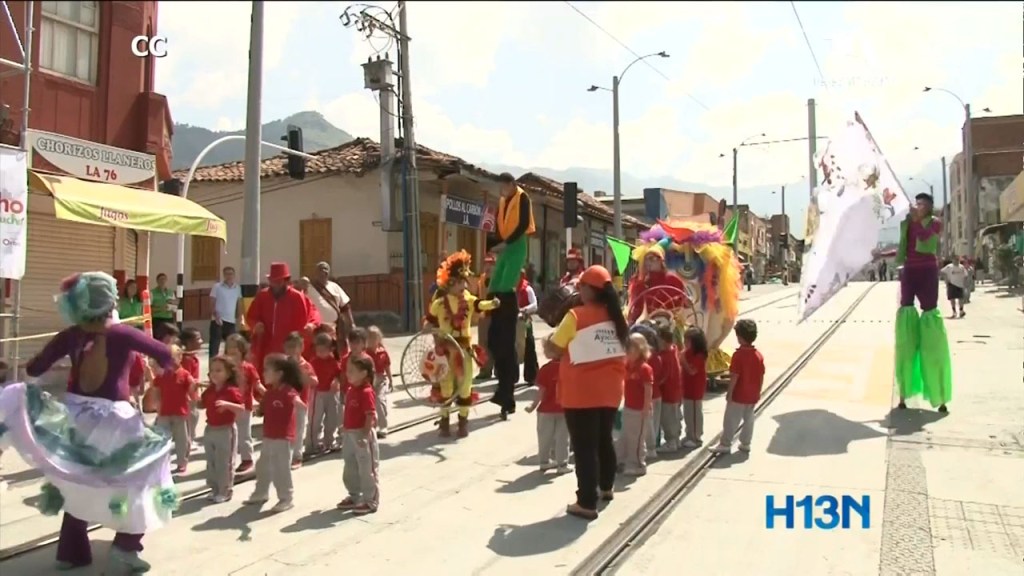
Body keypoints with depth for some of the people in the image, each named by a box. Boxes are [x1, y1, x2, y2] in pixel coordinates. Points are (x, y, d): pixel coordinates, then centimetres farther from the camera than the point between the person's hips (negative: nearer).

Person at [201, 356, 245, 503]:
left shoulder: (232, 391, -16)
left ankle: (225, 492, 10)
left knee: (224, 464, 0)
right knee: (211, 462, 15)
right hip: (210, 430, 8)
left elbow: (242, 409, -22)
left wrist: (227, 404, -37)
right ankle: (214, 489, 27)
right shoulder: (209, 390, 6)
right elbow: (201, 405, 18)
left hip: (225, 431, -7)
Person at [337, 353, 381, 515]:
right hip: (350, 434, 10)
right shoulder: (351, 390, 8)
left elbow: (370, 416, -22)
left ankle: (371, 501, 11)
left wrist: (364, 436, -24)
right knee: (350, 469, 19)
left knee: (367, 469, 1)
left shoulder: (366, 392, -20)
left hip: (362, 435, -10)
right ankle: (354, 497, 34)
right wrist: (346, 430, 16)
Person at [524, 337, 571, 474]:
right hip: (564, 409, 2)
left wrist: (533, 406, -1)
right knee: (562, 438, 8)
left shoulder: (545, 369, -14)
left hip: (546, 409, -2)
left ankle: (544, 461, 23)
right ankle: (562, 464, 10)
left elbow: (541, 392, -12)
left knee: (545, 437, 13)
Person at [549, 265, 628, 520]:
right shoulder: (617, 316, 4)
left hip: (581, 392, -6)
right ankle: (606, 487, 39)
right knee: (604, 439, 22)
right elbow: (622, 353, 13)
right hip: (610, 390, 6)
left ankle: (587, 503, 3)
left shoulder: (576, 316, -14)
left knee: (584, 446, 0)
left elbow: (554, 349, -5)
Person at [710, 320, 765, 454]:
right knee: (749, 419, 16)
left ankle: (725, 444, 8)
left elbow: (734, 376, -19)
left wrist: (729, 393, -11)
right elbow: (761, 377, 5)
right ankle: (745, 443, 23)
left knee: (731, 420, 3)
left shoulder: (738, 355, -19)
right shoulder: (759, 355, 0)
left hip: (738, 395, -6)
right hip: (752, 395, 6)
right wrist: (758, 392, 15)